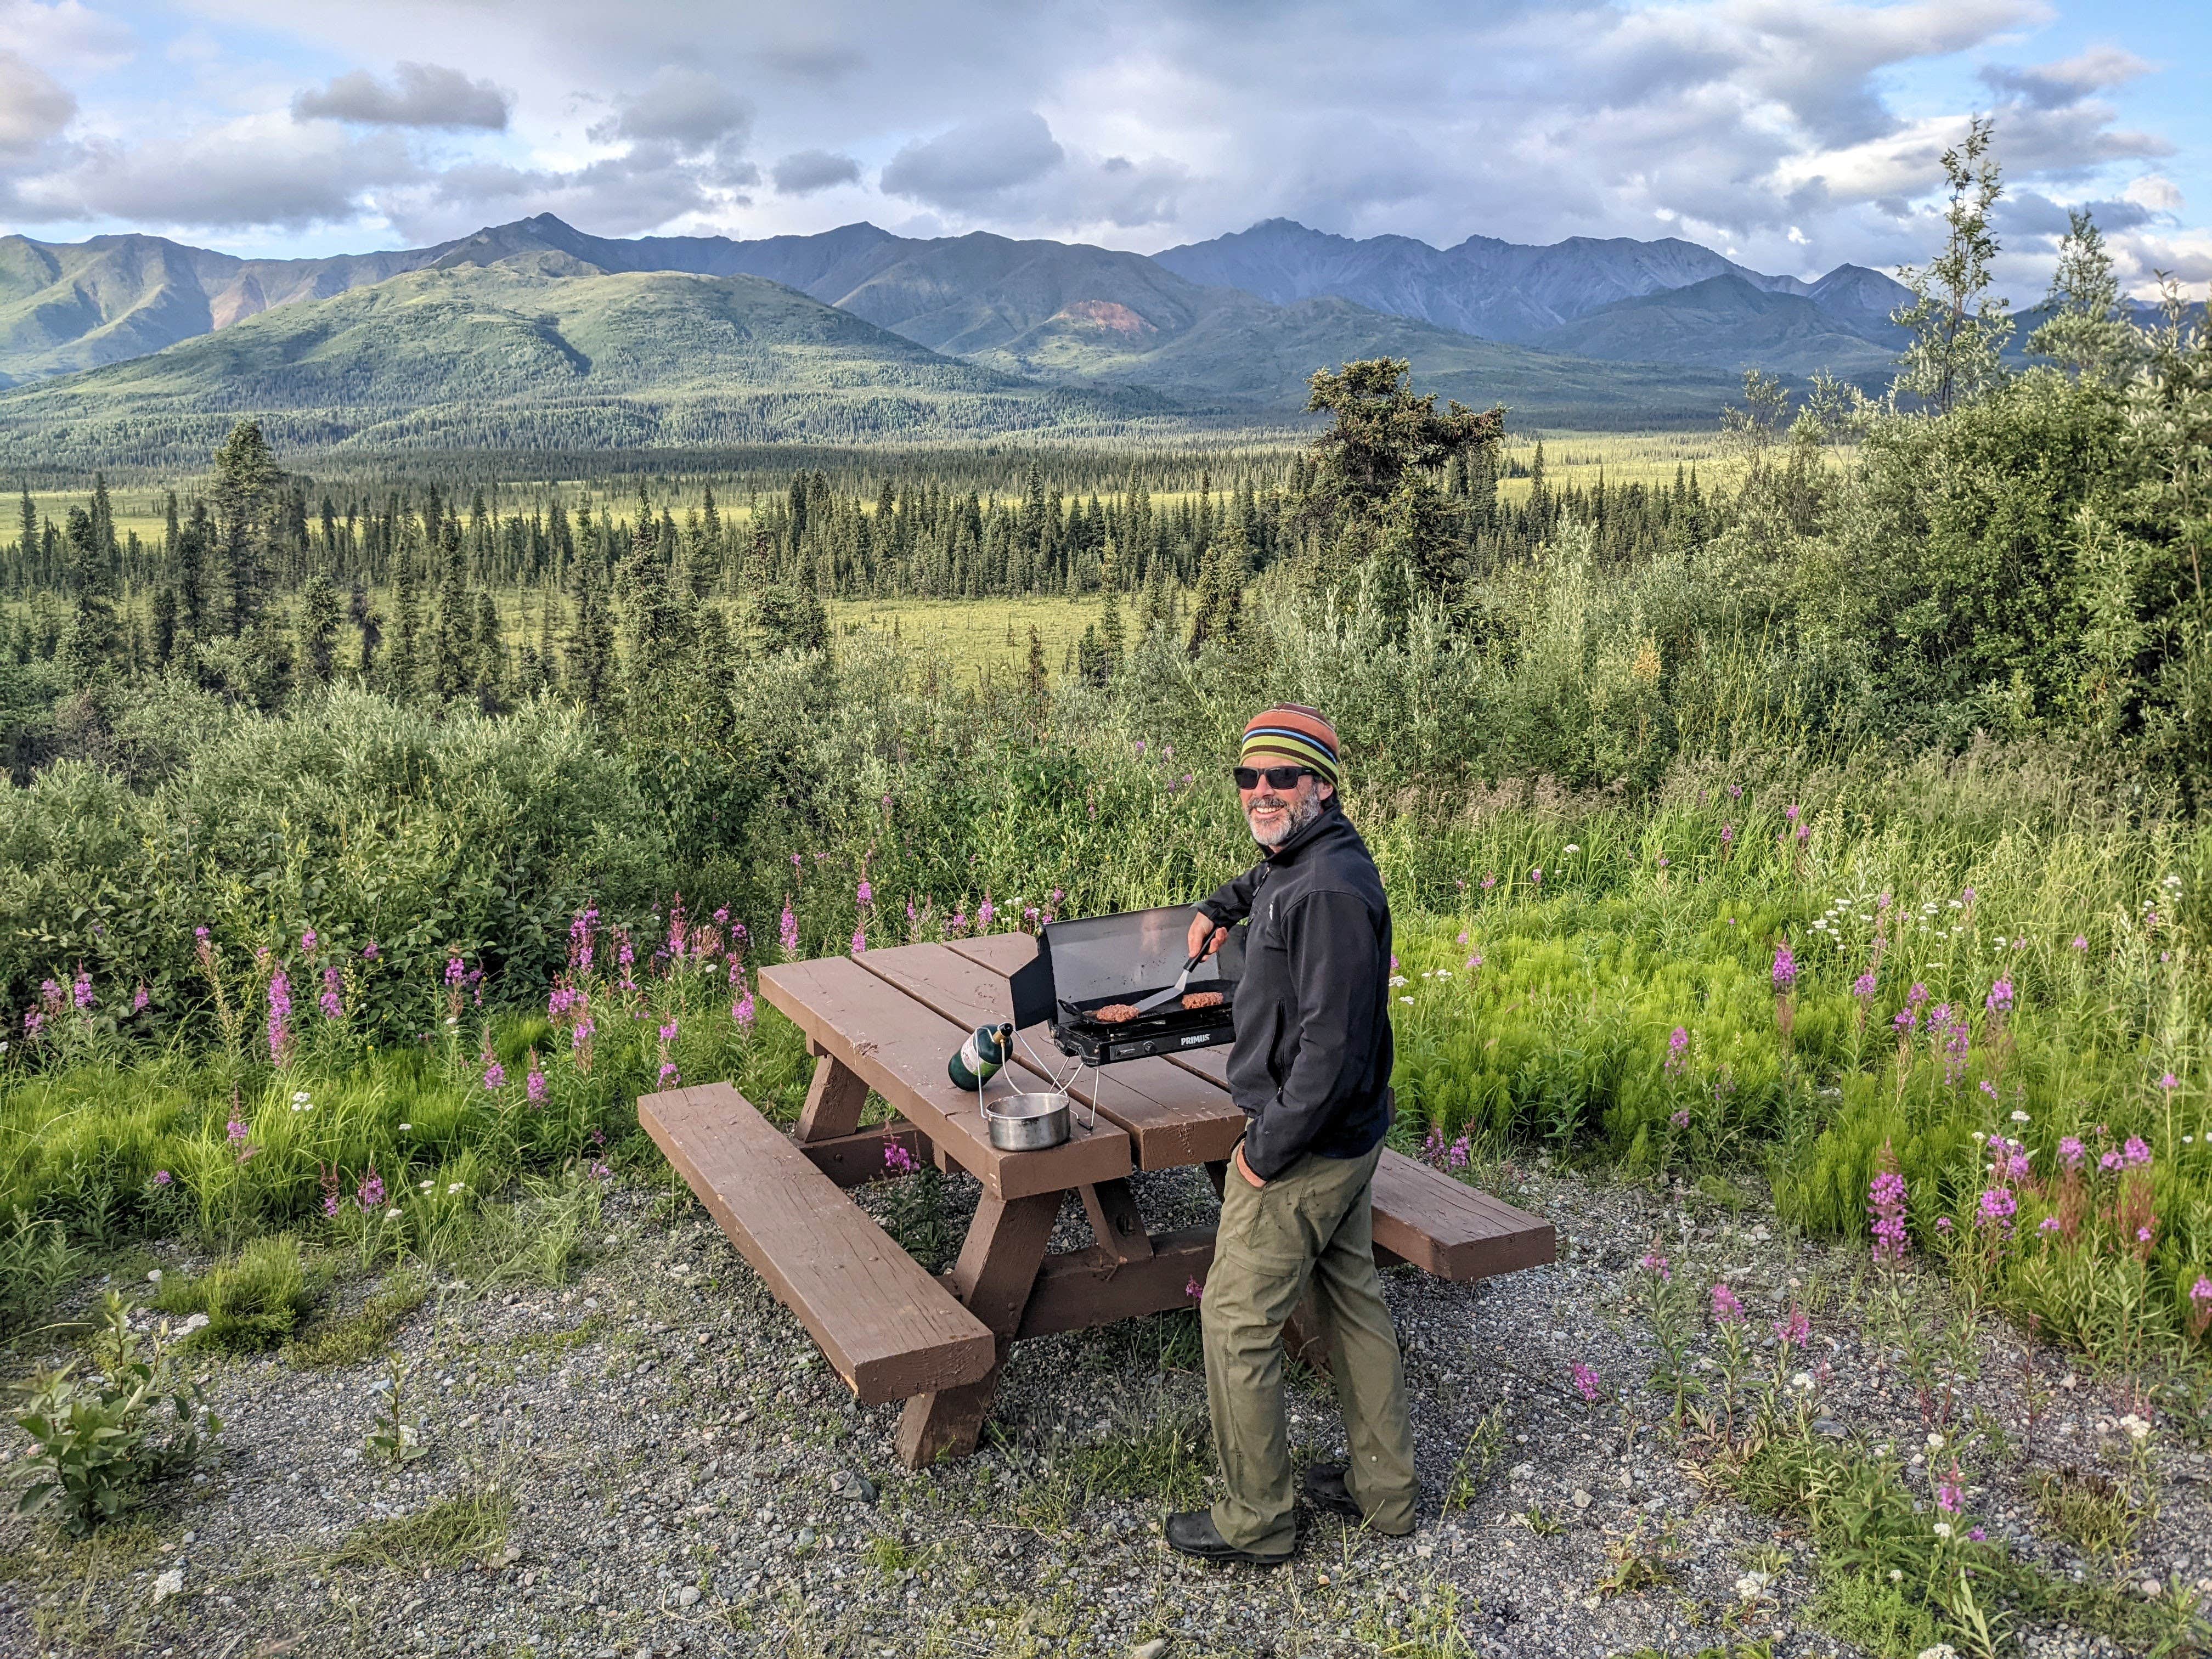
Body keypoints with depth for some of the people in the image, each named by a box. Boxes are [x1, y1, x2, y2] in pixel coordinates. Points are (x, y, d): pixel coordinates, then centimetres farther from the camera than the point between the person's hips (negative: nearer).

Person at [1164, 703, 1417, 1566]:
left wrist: (1268, 1151, -22)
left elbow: (1333, 1045, -29)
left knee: (1237, 1322, 1)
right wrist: (1222, 906, 30)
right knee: (1353, 1300, 19)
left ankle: (1256, 1521, 16)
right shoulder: (1307, 856, 6)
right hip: (1349, 1137, 10)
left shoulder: (1330, 891, -26)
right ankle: (1384, 1488, 33)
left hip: (1304, 1147, -10)